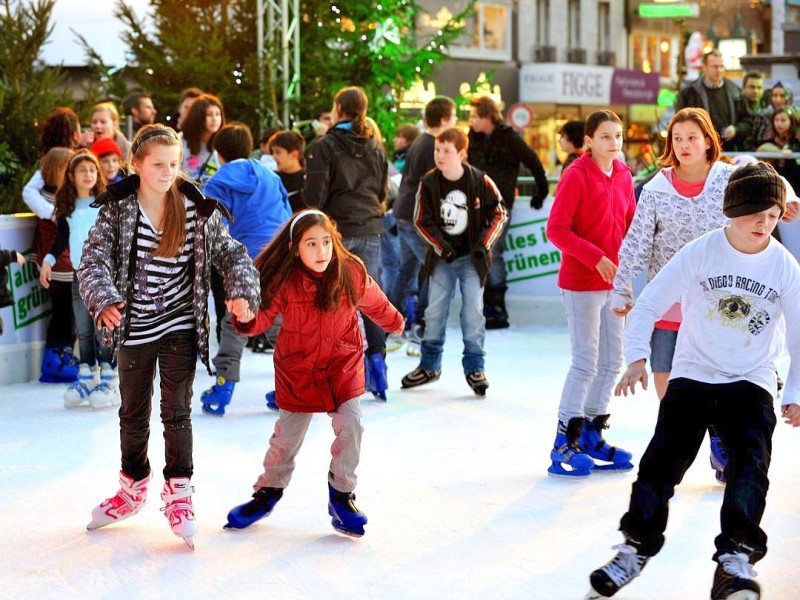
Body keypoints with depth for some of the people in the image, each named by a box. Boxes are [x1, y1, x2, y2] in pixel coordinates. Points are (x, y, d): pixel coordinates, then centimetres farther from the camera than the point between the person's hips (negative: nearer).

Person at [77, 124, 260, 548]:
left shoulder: (197, 210, -6)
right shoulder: (116, 209, -8)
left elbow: (230, 252, -2)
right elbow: (94, 259, -15)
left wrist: (241, 291, -21)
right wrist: (105, 300, -33)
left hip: (180, 327, -1)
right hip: (134, 330, 1)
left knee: (176, 410, -2)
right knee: (133, 412, 15)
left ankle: (179, 493, 10)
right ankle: (133, 488, 33)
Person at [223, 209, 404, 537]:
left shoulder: (351, 272, -11)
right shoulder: (284, 280, -16)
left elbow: (374, 302, 8)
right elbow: (262, 317, -12)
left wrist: (394, 322, 26)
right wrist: (245, 318, -36)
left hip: (343, 365, 1)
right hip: (297, 370, -1)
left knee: (350, 427, -8)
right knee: (287, 435, 10)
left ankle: (342, 495, 9)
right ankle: (268, 491, 32)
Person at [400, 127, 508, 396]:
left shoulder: (480, 181, -11)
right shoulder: (429, 183, -8)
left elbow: (499, 214, -1)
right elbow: (422, 220, -1)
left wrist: (484, 243, -9)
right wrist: (442, 247, -9)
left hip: (472, 258, -2)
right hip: (442, 257, 2)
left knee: (473, 313, -4)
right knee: (435, 312, 5)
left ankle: (474, 368, 6)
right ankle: (429, 366, 18)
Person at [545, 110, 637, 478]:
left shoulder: (623, 175, 6)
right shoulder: (577, 175, -14)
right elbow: (556, 230, -16)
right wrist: (596, 258, -22)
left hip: (613, 282, 7)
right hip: (581, 282, -7)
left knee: (612, 362, 13)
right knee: (586, 363, -4)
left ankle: (592, 438, 26)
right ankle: (563, 447, 6)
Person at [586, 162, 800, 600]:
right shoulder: (699, 253, -8)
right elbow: (650, 304, -2)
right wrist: (637, 358, -11)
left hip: (751, 382, 0)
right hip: (692, 374, 0)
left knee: (749, 462, -19)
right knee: (663, 460, -8)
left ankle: (735, 557, -26)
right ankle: (636, 549, 3)